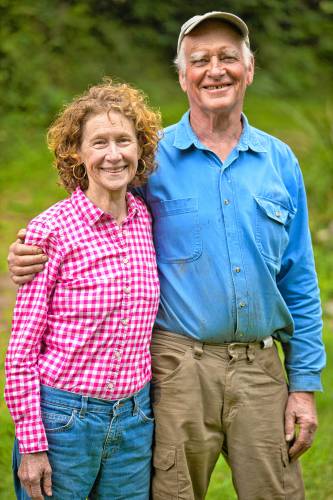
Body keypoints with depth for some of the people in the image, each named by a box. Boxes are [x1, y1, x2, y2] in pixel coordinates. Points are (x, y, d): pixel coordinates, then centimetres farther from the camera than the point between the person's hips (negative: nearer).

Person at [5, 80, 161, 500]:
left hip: (135, 419, 4)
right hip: (63, 417, -4)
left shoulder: (147, 220, 3)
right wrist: (30, 443, -11)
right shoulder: (51, 230, -12)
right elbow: (21, 350, -9)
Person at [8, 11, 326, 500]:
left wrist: (305, 384, 5)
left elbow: (299, 283, 9)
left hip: (261, 369, 2)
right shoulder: (151, 159, 0)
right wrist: (31, 259, -15)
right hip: (178, 369, -2)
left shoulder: (279, 161, 8)